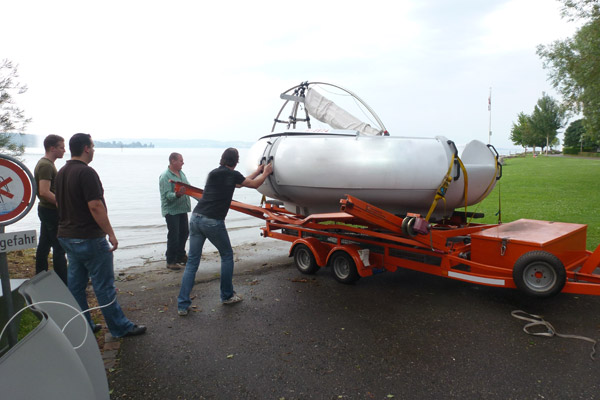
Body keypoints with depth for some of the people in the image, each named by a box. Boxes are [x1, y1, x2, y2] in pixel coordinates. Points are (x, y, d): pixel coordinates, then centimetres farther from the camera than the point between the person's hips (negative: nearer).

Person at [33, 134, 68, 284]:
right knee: (59, 248, -6)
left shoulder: (44, 163, 15)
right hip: (51, 211, -11)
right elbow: (44, 192, -27)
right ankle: (63, 283, -2)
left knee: (44, 245, 16)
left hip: (45, 209, 11)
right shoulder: (46, 165, -18)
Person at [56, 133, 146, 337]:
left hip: (67, 236, 9)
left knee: (76, 284, 14)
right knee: (104, 285, -1)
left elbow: (60, 203, 19)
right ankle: (120, 327, 8)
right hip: (89, 237, -9)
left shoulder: (61, 173, 12)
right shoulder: (86, 172, -18)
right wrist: (110, 233, -17)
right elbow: (95, 206, -22)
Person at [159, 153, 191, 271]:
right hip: (171, 210, -8)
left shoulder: (181, 173, 11)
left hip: (182, 209, 8)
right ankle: (170, 261, 6)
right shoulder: (165, 176, -15)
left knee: (184, 232, 15)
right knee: (173, 235, -6)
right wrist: (177, 195, -40)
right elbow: (167, 195, -22)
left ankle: (180, 256, 31)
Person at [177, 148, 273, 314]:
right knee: (227, 256, 16)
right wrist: (266, 172, 32)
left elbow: (240, 182, 29)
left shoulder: (213, 173, 18)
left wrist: (258, 170, 40)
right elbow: (255, 184, 13)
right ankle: (227, 296, 25)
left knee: (192, 262, 9)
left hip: (196, 218, 6)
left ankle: (182, 305, 7)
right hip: (213, 222, -6)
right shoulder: (232, 174, -2)